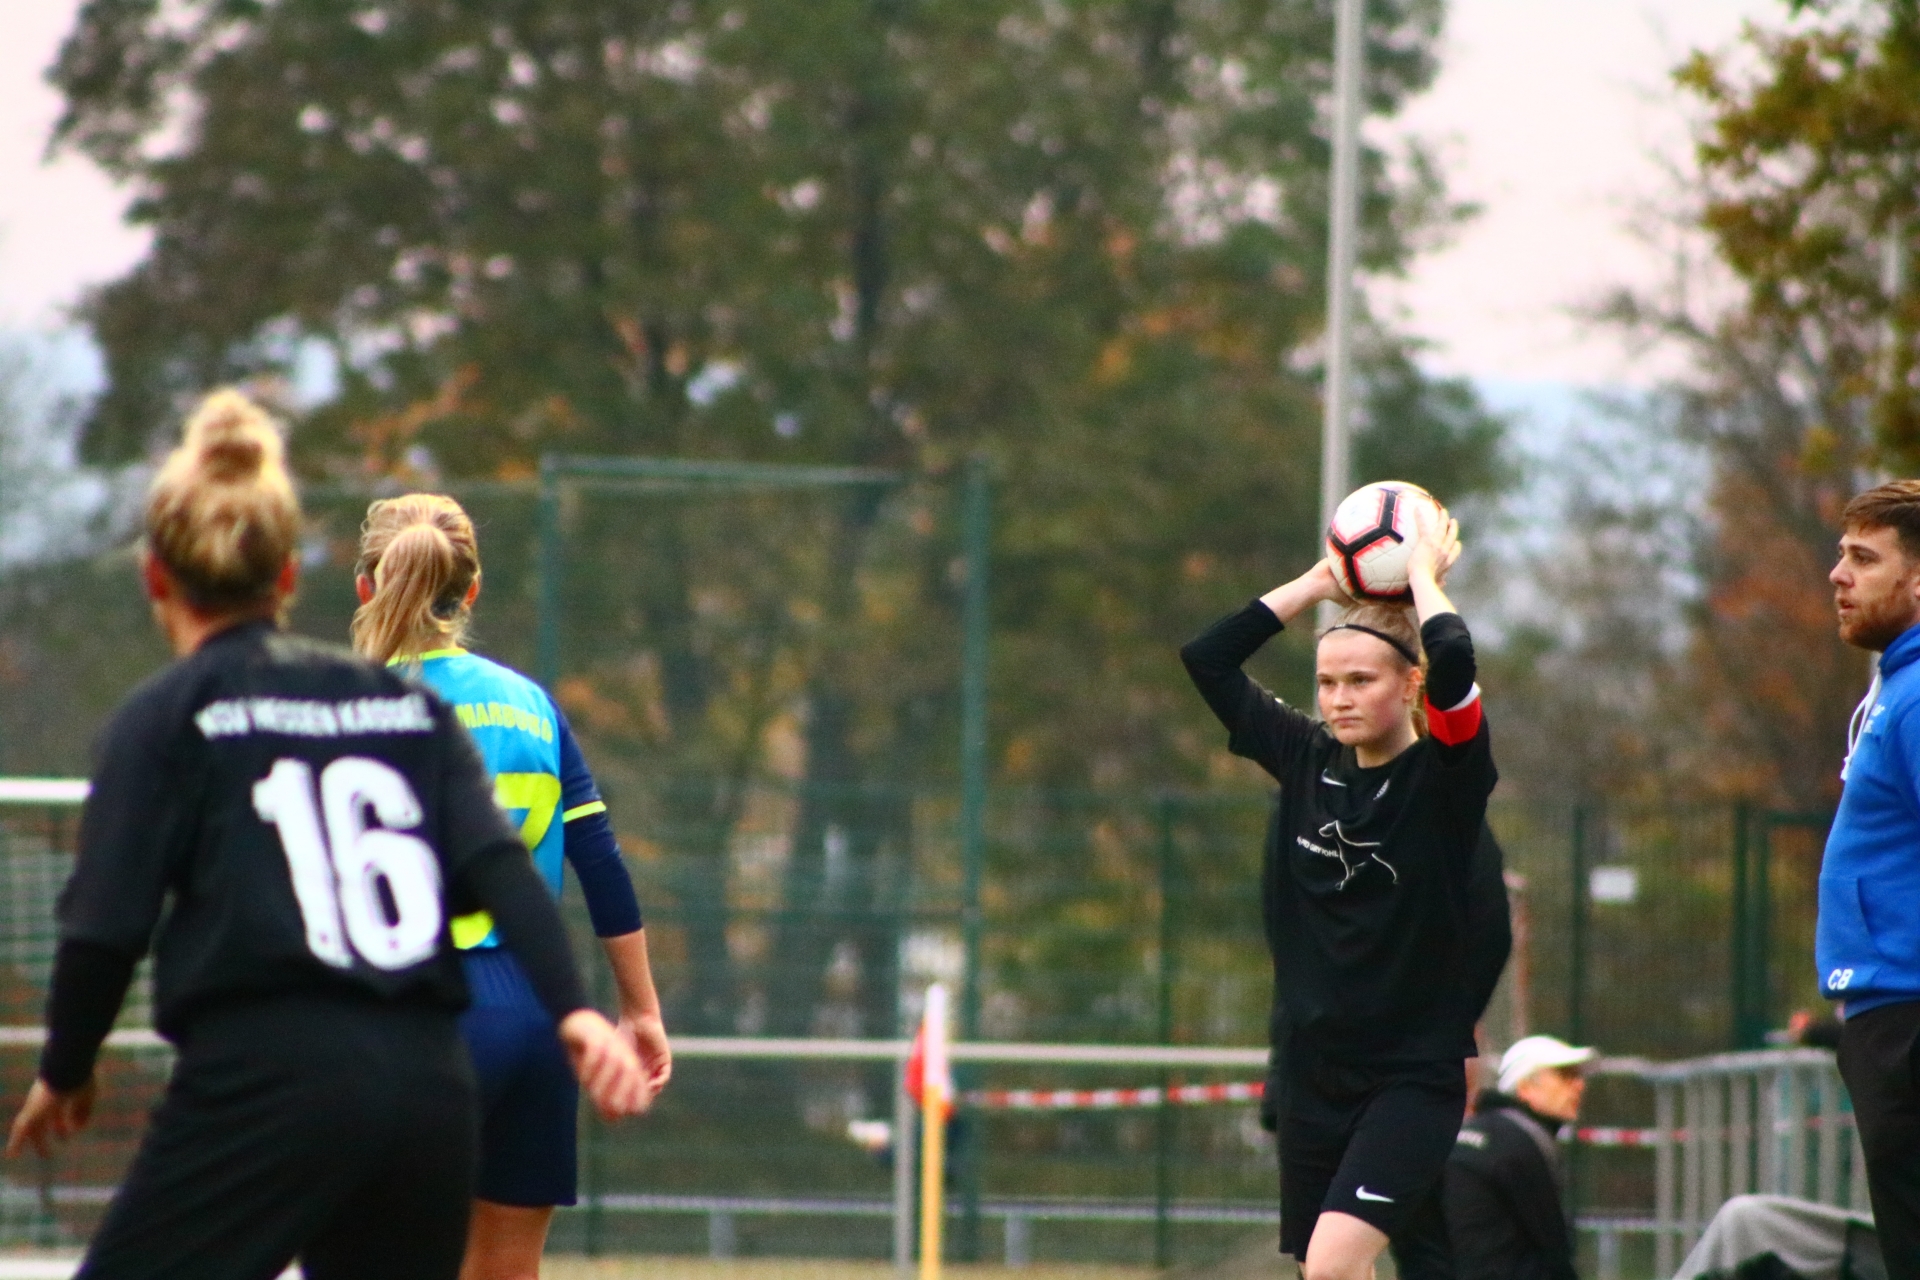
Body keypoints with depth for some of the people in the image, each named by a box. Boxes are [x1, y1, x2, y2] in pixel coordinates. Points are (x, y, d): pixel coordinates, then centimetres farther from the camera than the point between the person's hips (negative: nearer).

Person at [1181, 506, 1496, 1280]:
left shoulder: (1443, 775, -8)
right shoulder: (1307, 763, 7)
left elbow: (1453, 662, -26)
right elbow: (1207, 658, 9)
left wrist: (1423, 574, -10)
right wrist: (1319, 584, 8)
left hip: (1414, 1076, -6)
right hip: (1313, 1072, 6)